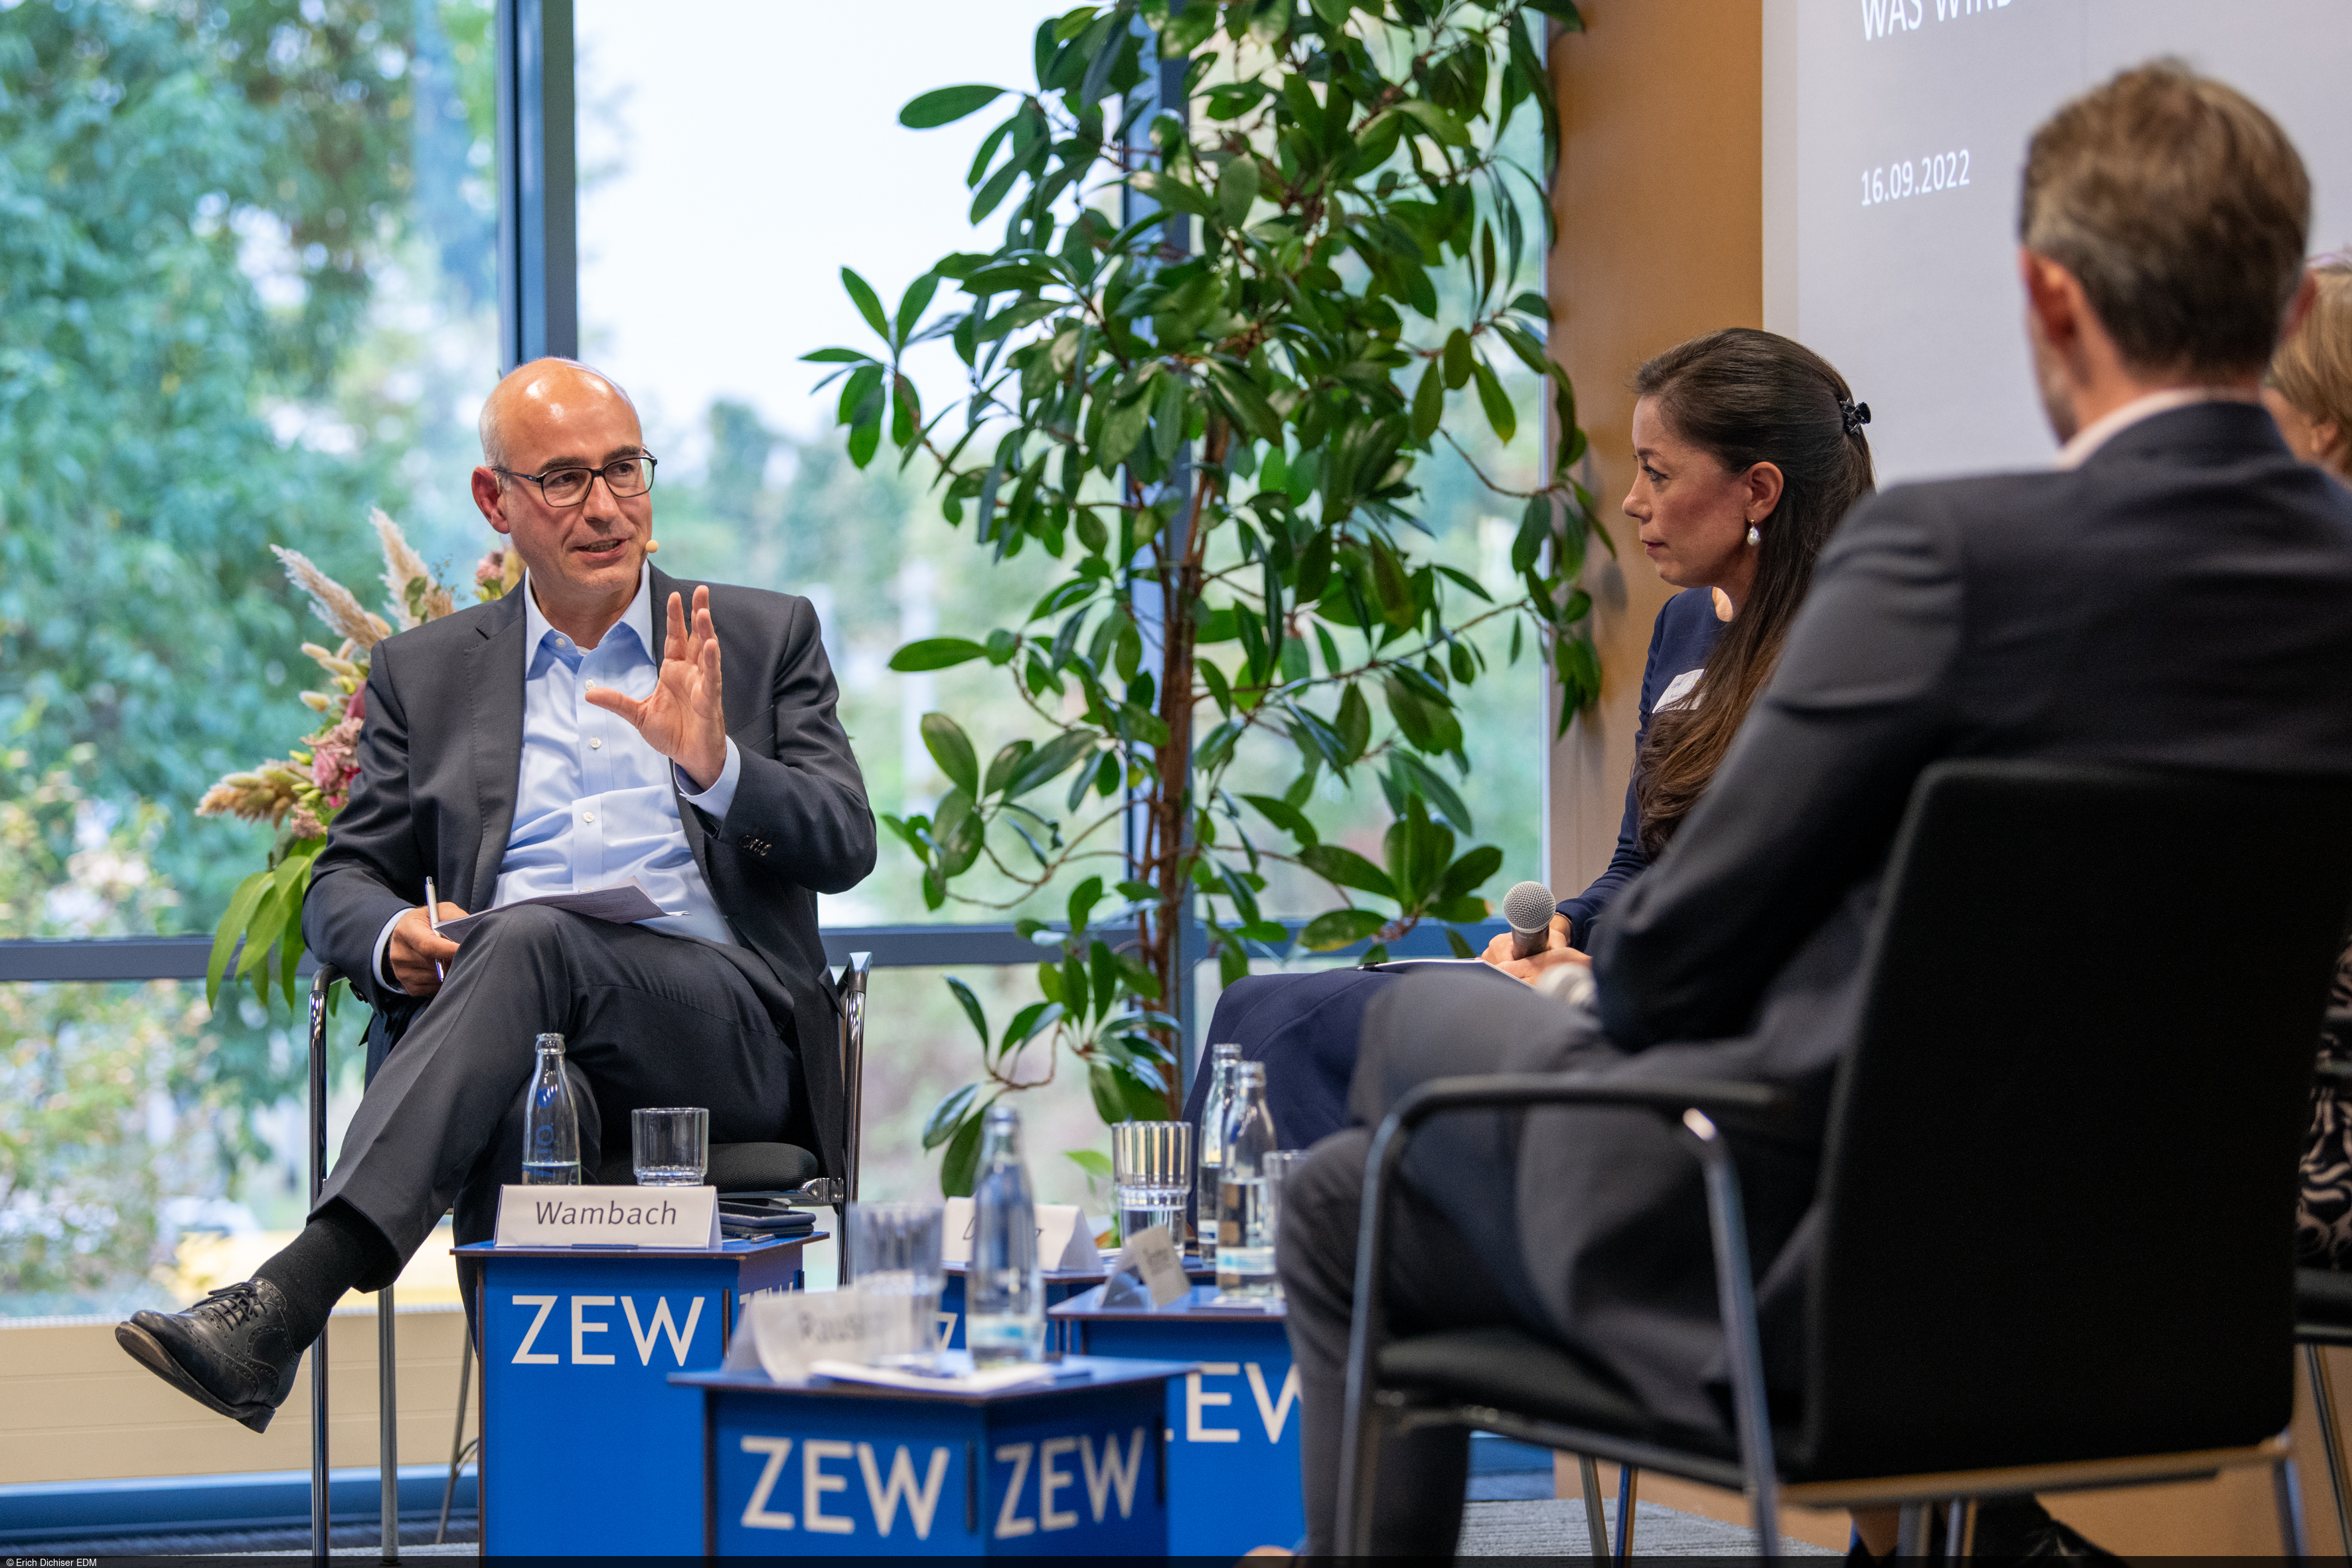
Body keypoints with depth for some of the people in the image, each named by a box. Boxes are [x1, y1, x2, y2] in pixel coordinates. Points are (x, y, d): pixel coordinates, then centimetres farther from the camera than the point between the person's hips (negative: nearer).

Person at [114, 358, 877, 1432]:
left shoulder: (765, 638, 17)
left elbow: (844, 848, 7)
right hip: (530, 1035, 2)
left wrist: (715, 764, -14)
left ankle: (284, 1302, -46)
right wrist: (392, 940, -8)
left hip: (724, 1031, -1)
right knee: (528, 1098, -38)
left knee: (530, 940, -35)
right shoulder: (422, 672, 22)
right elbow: (344, 882, 19)